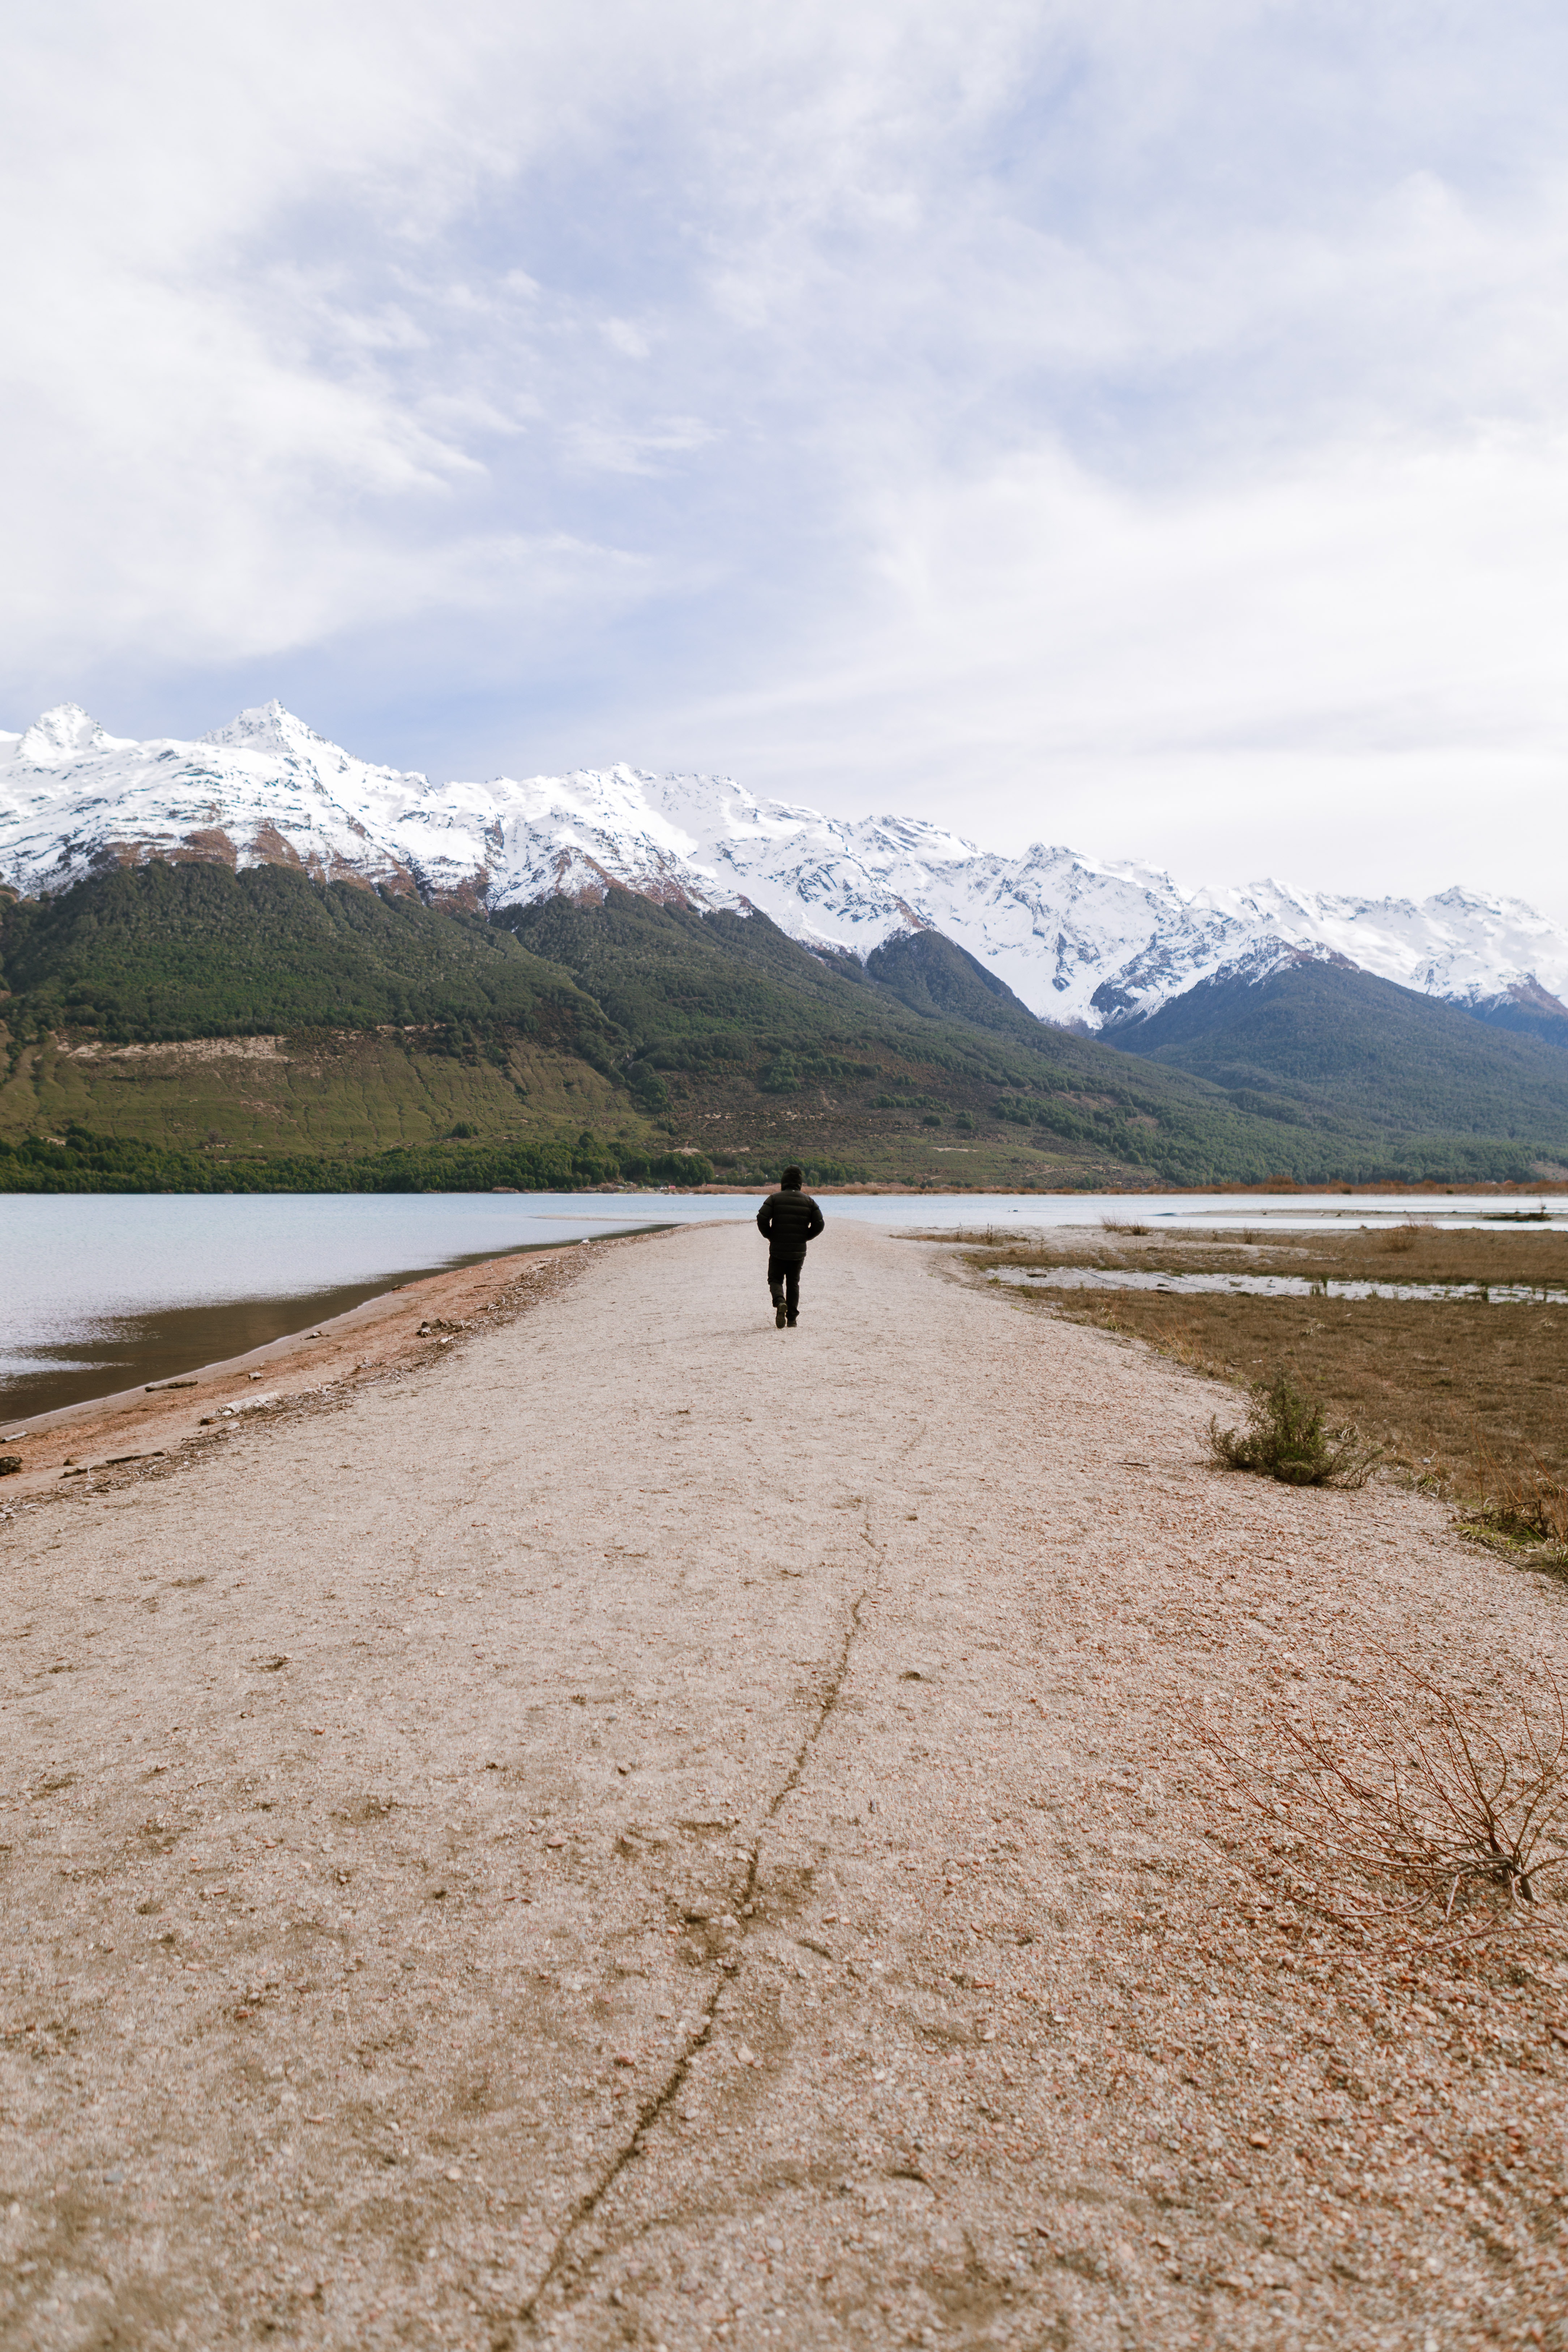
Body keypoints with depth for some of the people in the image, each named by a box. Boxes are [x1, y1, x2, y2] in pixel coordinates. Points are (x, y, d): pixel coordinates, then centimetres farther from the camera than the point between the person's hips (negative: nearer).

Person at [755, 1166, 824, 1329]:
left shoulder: (775, 1198, -3)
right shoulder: (808, 1201, 4)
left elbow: (762, 1219, -14)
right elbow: (819, 1224, -2)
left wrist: (770, 1236, 2)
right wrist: (805, 1237, 11)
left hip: (778, 1250, -2)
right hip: (799, 1251, 2)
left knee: (775, 1280, 9)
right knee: (793, 1283, 14)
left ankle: (780, 1303, -22)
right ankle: (792, 1319, 10)